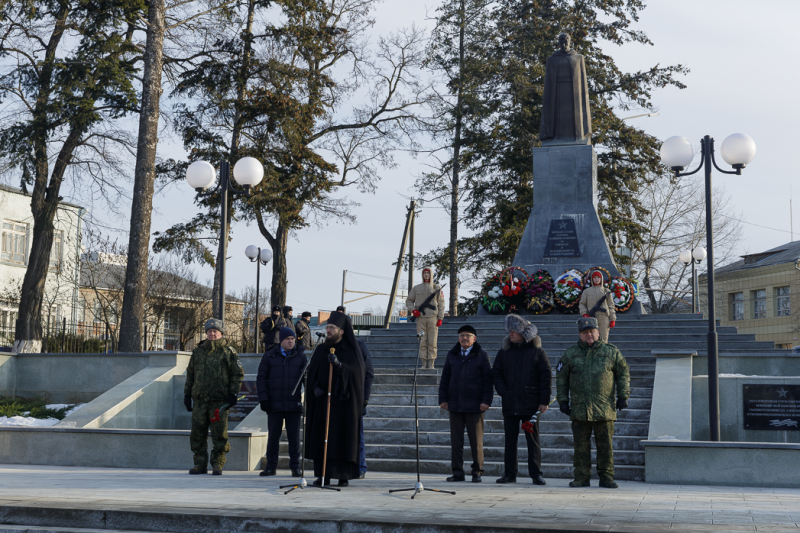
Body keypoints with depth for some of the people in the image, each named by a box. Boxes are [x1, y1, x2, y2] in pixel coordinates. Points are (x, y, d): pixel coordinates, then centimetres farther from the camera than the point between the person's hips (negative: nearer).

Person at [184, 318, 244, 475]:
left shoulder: (228, 352, 3)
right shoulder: (198, 352, 14)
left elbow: (238, 374, 2)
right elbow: (190, 374, 19)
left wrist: (233, 394, -6)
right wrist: (187, 394, 13)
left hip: (220, 400, -3)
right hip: (200, 399, 4)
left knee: (219, 434, -3)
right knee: (197, 433, 3)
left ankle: (218, 464, 6)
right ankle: (200, 464, 12)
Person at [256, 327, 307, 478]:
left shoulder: (300, 356, 6)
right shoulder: (269, 356, 6)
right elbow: (261, 378, 6)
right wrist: (263, 398, -3)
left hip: (294, 404, 0)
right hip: (274, 404, 0)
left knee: (294, 436, 2)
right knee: (273, 435, 4)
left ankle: (295, 466, 9)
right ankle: (271, 466, 14)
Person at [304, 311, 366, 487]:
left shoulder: (352, 351, -1)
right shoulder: (320, 350, 10)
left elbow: (357, 372, -12)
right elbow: (311, 373, 7)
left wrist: (339, 364, -27)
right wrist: (315, 387, -12)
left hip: (343, 402, -3)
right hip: (322, 400, 3)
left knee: (343, 438, -3)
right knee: (321, 437, 1)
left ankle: (344, 475, 3)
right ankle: (322, 475, 6)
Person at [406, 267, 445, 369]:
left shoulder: (437, 288, 8)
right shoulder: (416, 288, 12)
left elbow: (441, 304, 6)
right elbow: (409, 300, 18)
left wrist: (440, 318, -2)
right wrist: (413, 310, -2)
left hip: (433, 318, -1)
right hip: (421, 318, 1)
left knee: (432, 341, -5)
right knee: (422, 342, -2)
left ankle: (431, 363, -3)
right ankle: (424, 363, 1)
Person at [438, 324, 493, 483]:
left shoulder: (482, 355, 2)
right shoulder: (452, 355, 11)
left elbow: (488, 379, 0)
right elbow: (445, 378, 13)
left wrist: (486, 401, -8)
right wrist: (443, 399, 5)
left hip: (474, 405, -3)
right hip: (455, 404, 3)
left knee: (476, 440, 1)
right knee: (456, 440, 5)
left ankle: (477, 471, 11)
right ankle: (457, 472, 11)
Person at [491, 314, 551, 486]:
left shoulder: (538, 352, 0)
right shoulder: (504, 352, 9)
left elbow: (546, 378, -1)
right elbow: (496, 374, 12)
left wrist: (544, 401, -7)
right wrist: (503, 392, -3)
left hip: (530, 405, -3)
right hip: (509, 405, 3)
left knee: (533, 440, 1)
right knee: (510, 440, 6)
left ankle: (536, 474, 7)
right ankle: (510, 473, 13)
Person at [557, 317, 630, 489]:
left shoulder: (611, 352, 7)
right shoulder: (570, 354, 9)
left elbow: (623, 374, 11)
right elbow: (561, 377, 13)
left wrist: (623, 397, 4)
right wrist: (562, 400, 6)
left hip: (604, 409, -1)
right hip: (579, 408, 1)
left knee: (605, 445, 2)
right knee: (581, 445, 3)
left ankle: (606, 477, 10)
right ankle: (581, 477, 11)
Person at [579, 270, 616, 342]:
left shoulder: (607, 291, 10)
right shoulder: (587, 291, 10)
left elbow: (611, 306, 8)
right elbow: (582, 304, 11)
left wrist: (613, 320, 1)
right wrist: (584, 314, -8)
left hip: (604, 318, 0)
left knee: (604, 339, -2)